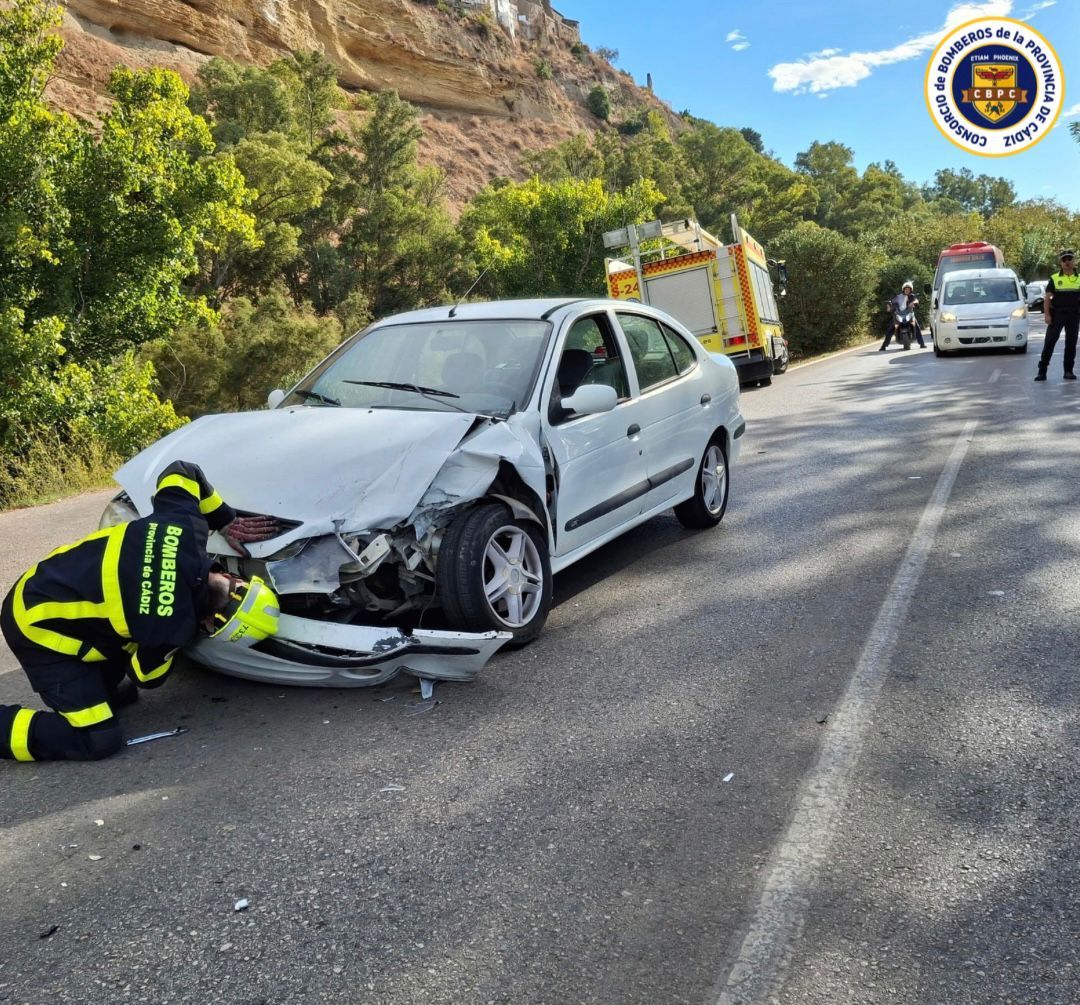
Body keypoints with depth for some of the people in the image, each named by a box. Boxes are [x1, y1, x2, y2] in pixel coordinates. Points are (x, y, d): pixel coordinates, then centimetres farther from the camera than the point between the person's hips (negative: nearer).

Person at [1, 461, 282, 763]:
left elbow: (182, 471, 3)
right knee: (98, 740, -8)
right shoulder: (173, 626, -29)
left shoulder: (186, 527, -17)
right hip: (37, 625, -8)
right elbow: (147, 676, -7)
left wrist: (226, 521, 4)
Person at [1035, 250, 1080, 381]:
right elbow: (1047, 297, -2)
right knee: (1049, 342, -5)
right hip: (1057, 315, -2)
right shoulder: (1054, 278, 2)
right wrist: (1046, 314, -12)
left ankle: (1068, 371, 14)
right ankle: (1042, 371, -3)